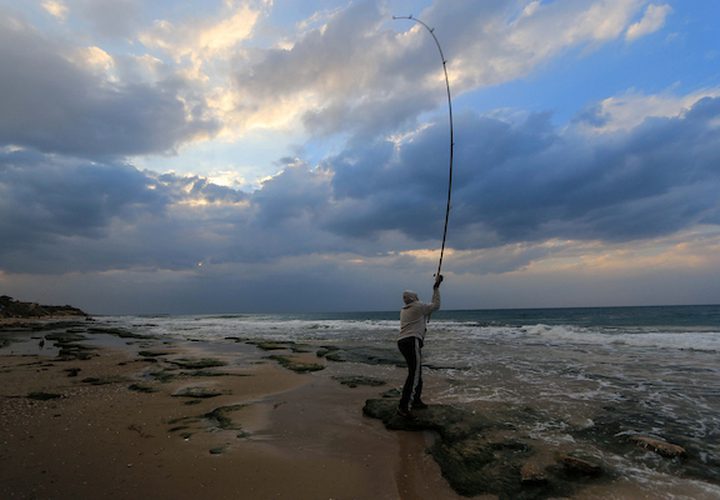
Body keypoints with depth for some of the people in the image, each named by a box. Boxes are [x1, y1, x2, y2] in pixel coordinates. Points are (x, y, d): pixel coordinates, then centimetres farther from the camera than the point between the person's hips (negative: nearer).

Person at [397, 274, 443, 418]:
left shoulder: (404, 310, 22)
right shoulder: (418, 307, 0)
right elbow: (435, 305, 8)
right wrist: (436, 287, 13)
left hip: (402, 342, 9)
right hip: (412, 342, -9)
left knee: (417, 372, 20)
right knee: (414, 374, -13)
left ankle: (416, 400, 30)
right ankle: (403, 407, -19)